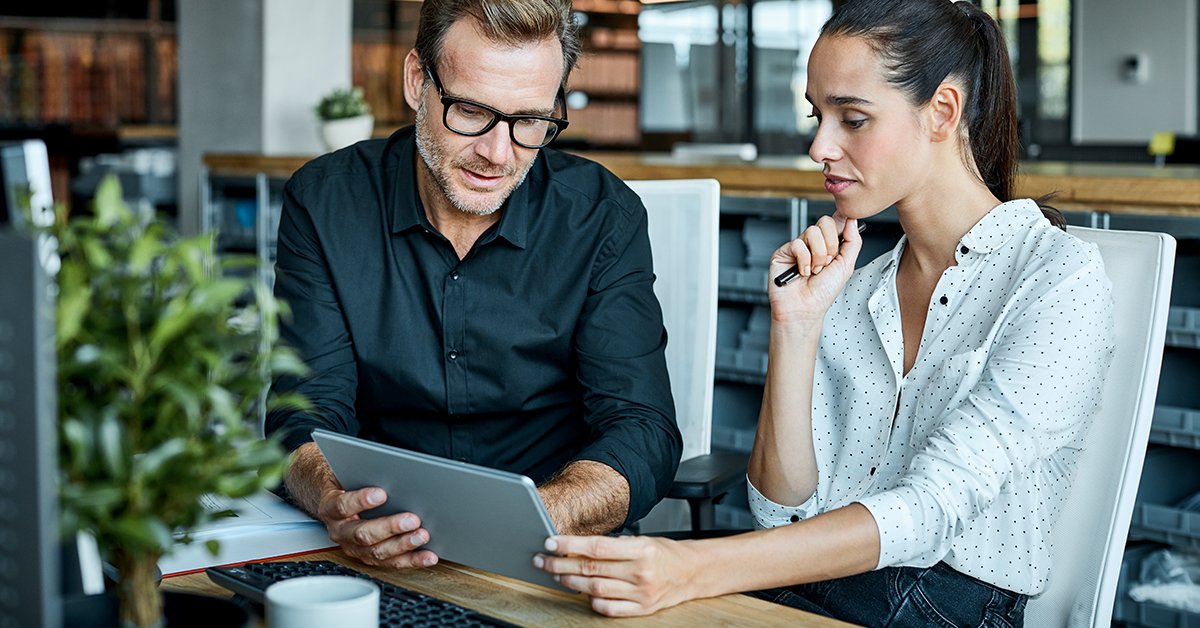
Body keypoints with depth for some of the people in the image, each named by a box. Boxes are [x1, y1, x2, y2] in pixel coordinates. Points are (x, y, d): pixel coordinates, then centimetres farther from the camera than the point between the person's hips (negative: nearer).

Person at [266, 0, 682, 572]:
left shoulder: (604, 218, -5)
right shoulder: (324, 202, -3)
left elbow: (641, 436, -11)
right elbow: (307, 414, -6)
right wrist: (337, 506, -31)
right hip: (383, 562, 0)